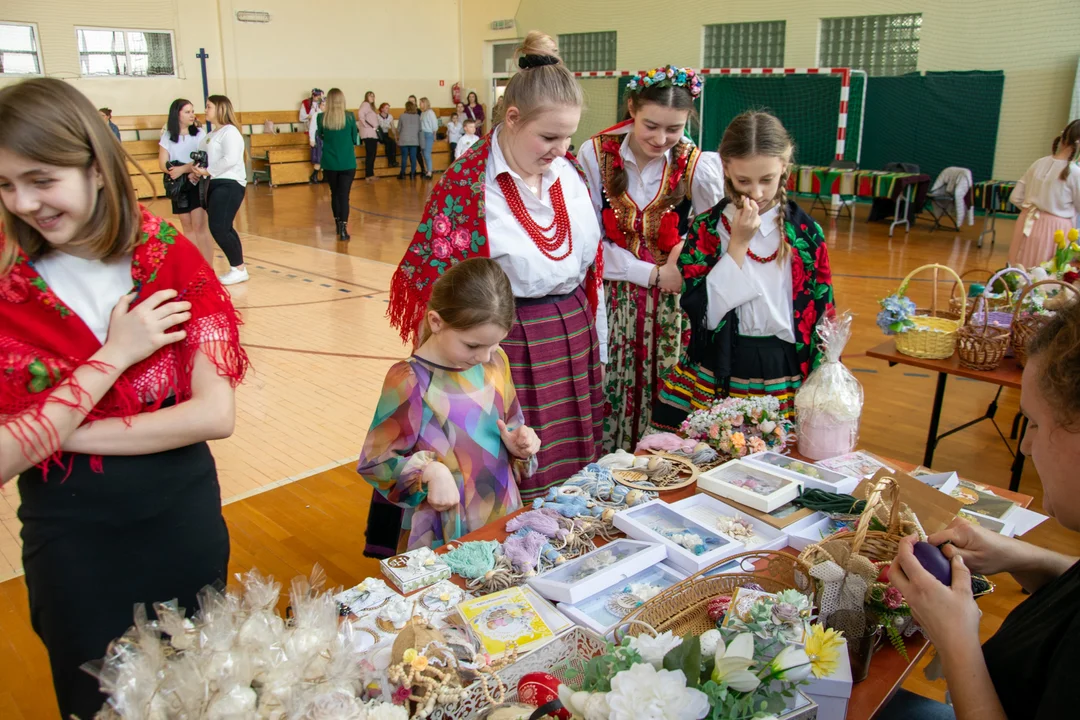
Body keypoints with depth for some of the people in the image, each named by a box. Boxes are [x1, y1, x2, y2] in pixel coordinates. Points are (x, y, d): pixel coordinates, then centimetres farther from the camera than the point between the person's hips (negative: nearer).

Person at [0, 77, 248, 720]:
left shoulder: (171, 258, -10)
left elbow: (216, 414, -17)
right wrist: (114, 356, -22)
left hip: (184, 528, 1)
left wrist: (66, 432, -18)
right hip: (73, 549, 0)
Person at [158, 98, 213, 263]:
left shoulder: (199, 133, -4)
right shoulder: (167, 136, 4)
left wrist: (183, 169, -21)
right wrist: (174, 171, -19)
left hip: (198, 183, -3)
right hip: (179, 185, 4)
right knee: (187, 226, 9)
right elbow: (163, 164, -1)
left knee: (200, 226, -11)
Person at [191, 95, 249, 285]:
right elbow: (204, 159, 16)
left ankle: (239, 269, -5)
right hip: (214, 184, 9)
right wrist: (197, 172, -3)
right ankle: (238, 267, 17)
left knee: (218, 227, -14)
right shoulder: (211, 135, 19)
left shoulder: (229, 131, -8)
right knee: (224, 229, 10)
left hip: (229, 184, -9)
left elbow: (230, 159, -20)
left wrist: (207, 171, -17)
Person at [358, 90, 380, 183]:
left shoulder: (371, 106, 22)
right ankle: (368, 175, -9)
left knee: (373, 154, 11)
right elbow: (361, 115, -25)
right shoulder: (365, 104, -8)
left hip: (373, 134, 10)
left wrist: (375, 128, 11)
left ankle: (370, 174, 16)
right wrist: (367, 125, -20)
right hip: (368, 134, -10)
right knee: (370, 154, -10)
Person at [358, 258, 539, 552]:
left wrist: (518, 445, -8)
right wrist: (429, 470, -27)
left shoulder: (496, 362, -1)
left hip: (503, 516, 6)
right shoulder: (410, 380, -19)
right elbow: (375, 461, -13)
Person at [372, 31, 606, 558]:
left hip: (573, 338, 6)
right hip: (506, 345, -6)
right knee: (506, 481, 5)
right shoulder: (467, 184, -13)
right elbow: (436, 283, -11)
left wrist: (596, 344, 15)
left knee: (570, 477, 15)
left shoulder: (570, 172, 5)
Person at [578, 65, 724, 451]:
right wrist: (652, 274, -12)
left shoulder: (699, 166, -7)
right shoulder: (596, 154, -8)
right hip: (613, 300, 0)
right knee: (612, 395, 5)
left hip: (672, 306, 0)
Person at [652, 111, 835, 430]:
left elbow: (822, 315, 3)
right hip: (713, 379, 0)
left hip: (783, 383, 1)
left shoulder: (805, 233, -2)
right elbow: (702, 312, -14)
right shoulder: (705, 228, -4)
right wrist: (738, 243, -15)